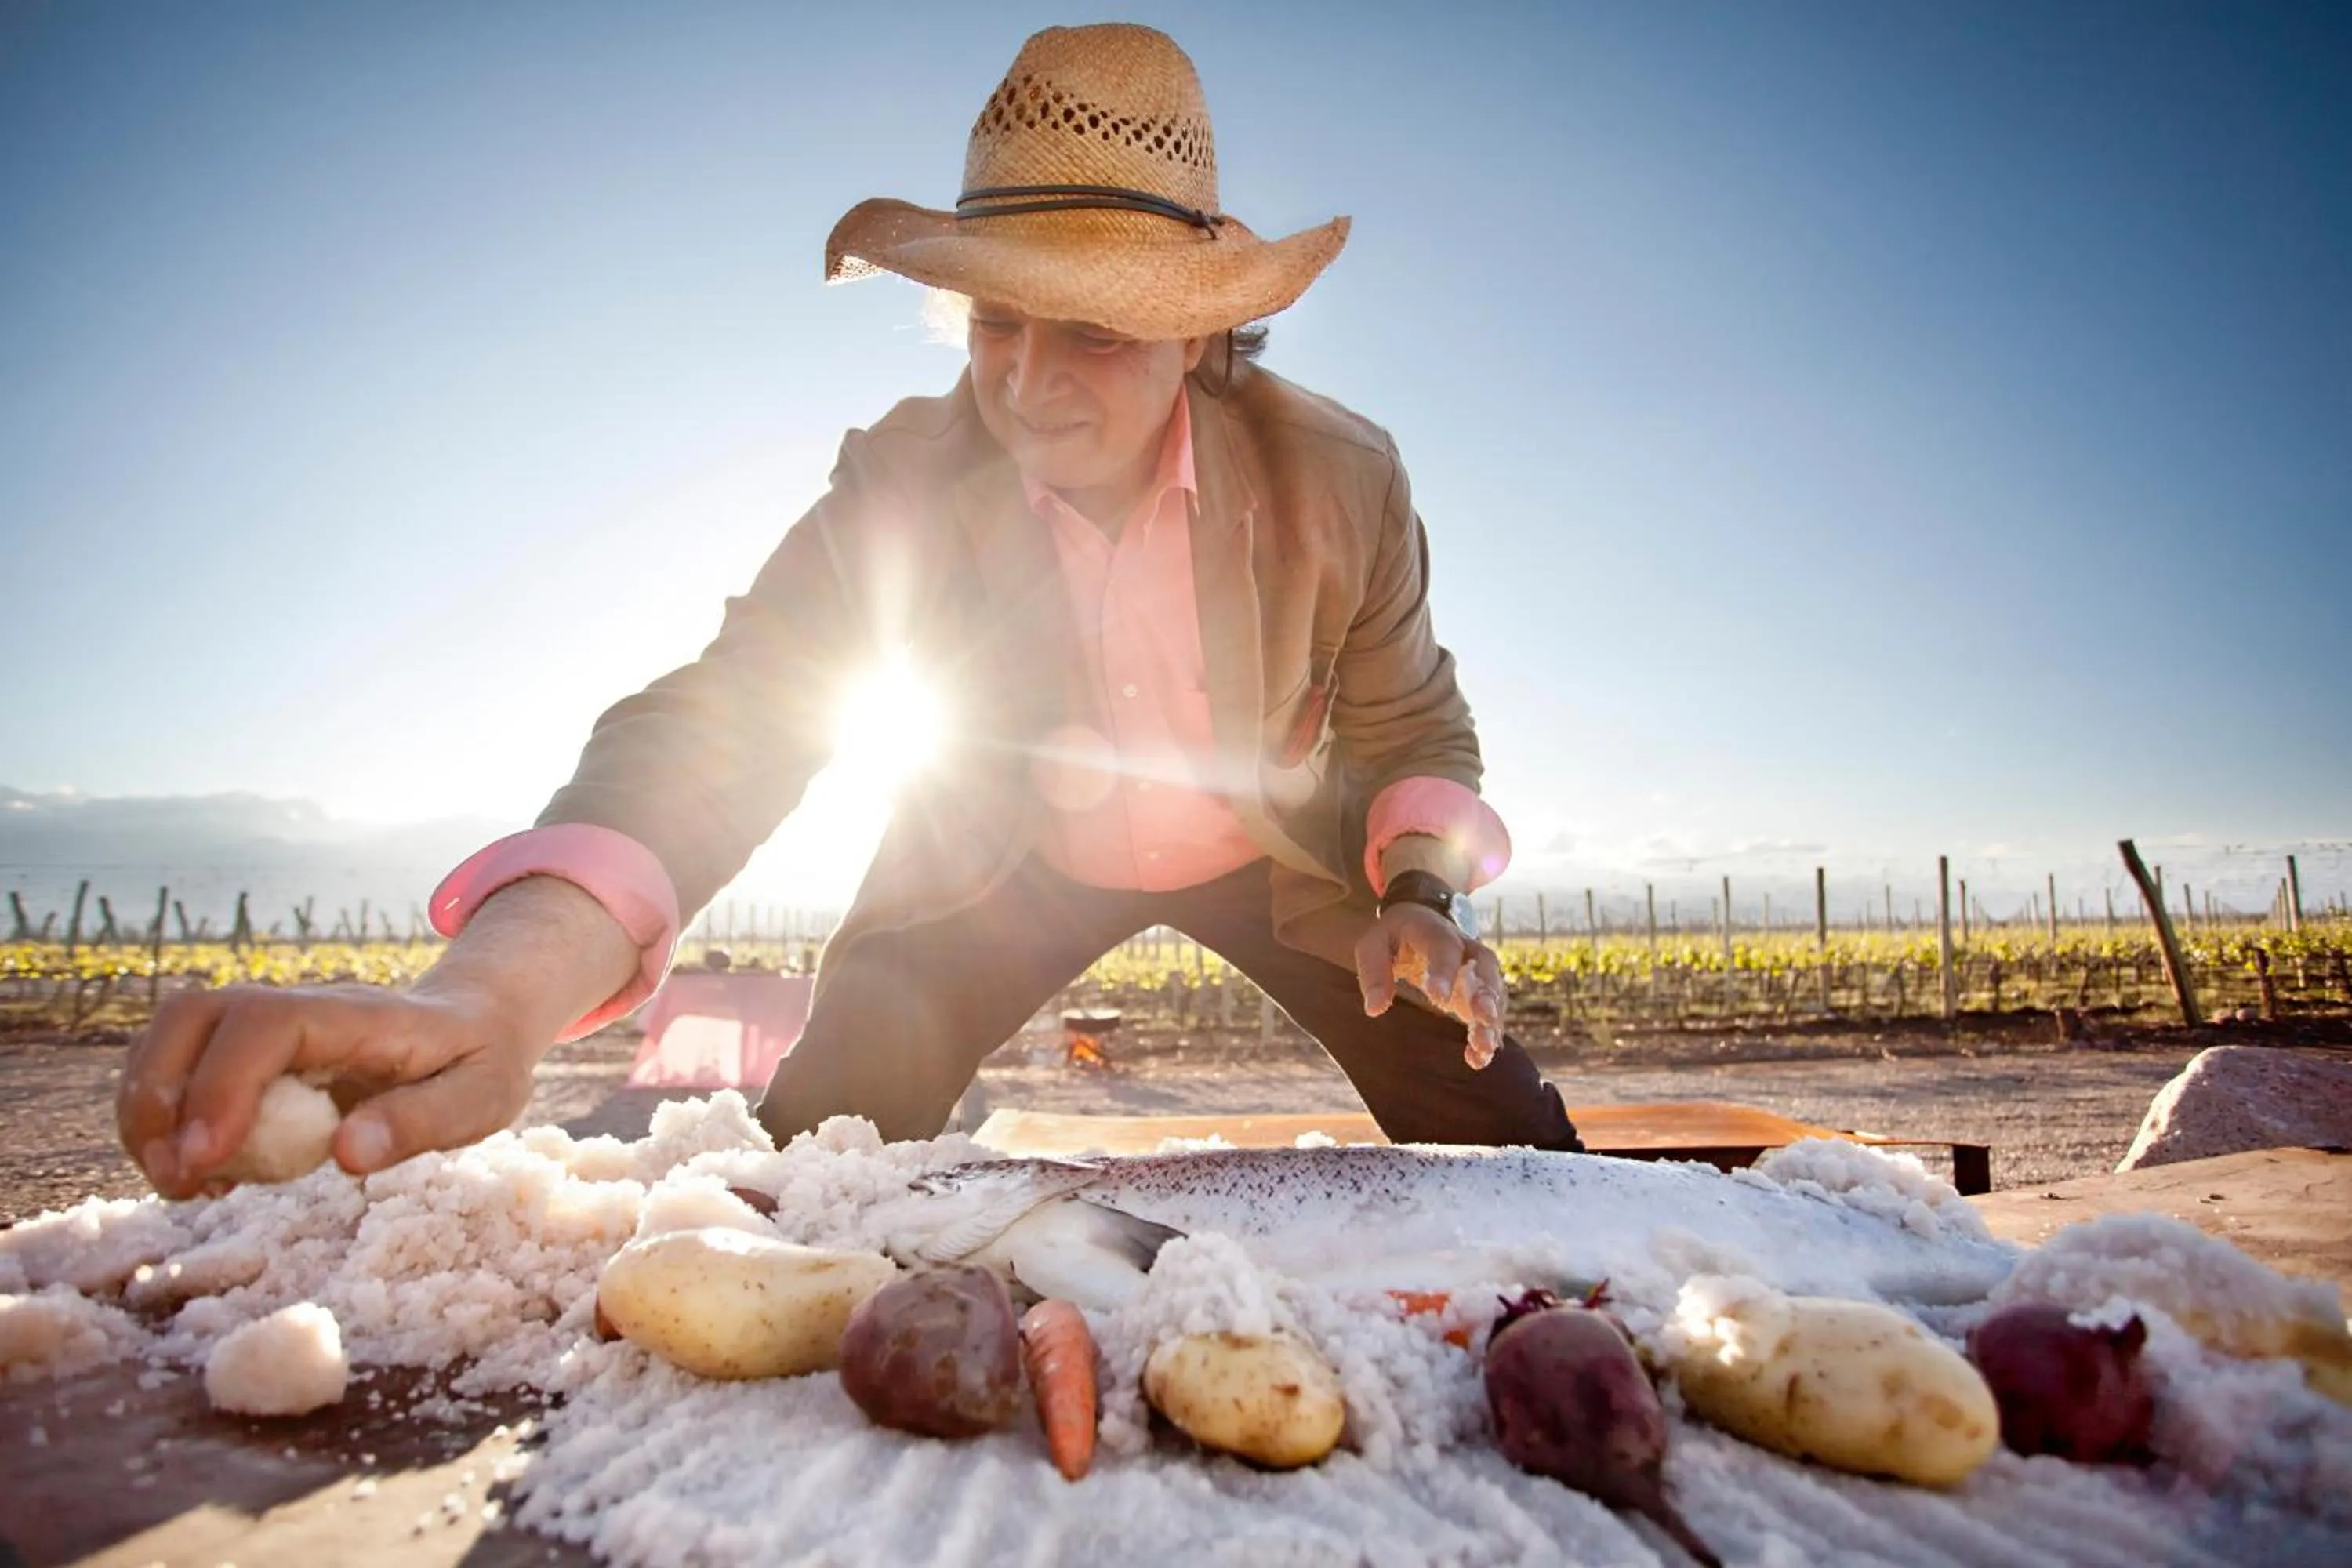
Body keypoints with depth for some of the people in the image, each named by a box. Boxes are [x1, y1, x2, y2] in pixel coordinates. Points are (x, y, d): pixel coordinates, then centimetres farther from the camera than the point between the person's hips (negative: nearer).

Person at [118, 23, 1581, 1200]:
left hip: (1280, 851, 1)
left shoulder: (1340, 476, -22)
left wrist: (1424, 896, -27)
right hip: (1013, 865, 0)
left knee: (1509, 1154, 0)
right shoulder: (902, 489, -25)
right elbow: (712, 731, -38)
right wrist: (492, 995, -56)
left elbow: (1412, 726, -7)